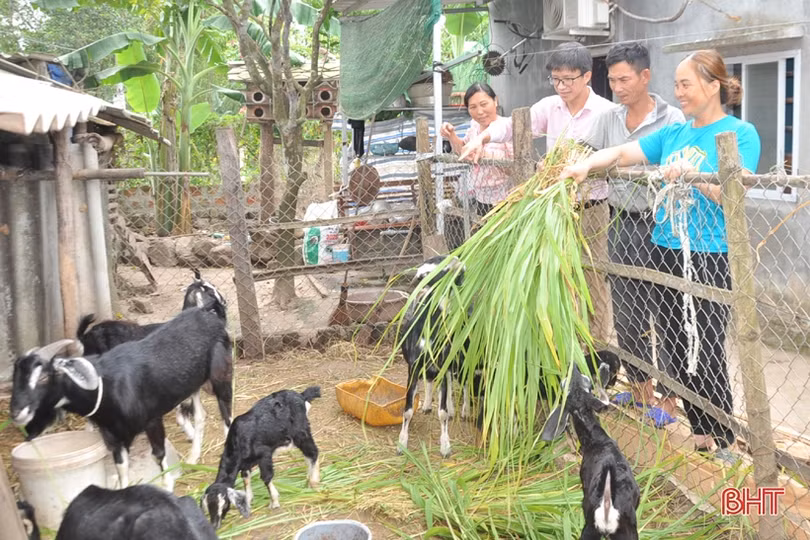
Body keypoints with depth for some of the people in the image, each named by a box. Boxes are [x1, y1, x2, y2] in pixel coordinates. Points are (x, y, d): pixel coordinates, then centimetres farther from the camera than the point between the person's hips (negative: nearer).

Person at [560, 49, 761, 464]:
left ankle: (724, 443, 11)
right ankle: (700, 432, 25)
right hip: (667, 253, 6)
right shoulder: (673, 133, 13)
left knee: (707, 354, -5)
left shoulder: (740, 133, -5)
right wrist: (585, 165, -8)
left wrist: (691, 174, -26)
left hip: (710, 258, -6)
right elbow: (621, 153, 9)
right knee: (677, 350, 11)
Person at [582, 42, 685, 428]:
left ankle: (669, 397, 13)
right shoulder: (609, 118, 9)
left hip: (657, 224, -6)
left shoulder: (671, 118, -8)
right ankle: (640, 388, 30)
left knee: (663, 313, -1)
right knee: (625, 314, 13)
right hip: (620, 222, 6)